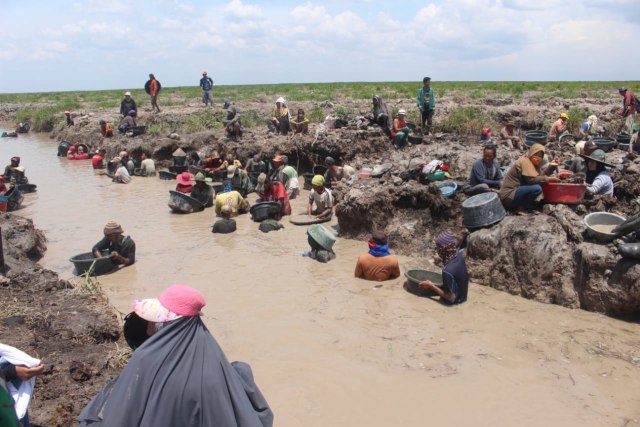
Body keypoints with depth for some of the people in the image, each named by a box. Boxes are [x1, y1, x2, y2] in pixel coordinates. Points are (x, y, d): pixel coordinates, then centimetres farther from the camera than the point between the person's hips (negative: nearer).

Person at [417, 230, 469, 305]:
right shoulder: (459, 255, -13)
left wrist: (431, 286, -20)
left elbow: (451, 298, -26)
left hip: (454, 303, -7)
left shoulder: (448, 271, -35)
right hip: (461, 297, 7)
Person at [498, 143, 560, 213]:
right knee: (537, 188, -23)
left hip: (514, 192, 10)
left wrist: (551, 167, -1)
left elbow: (540, 176, 7)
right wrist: (548, 179, -14)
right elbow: (532, 179, -22)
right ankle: (521, 207, -7)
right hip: (508, 196, -10)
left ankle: (520, 205, 6)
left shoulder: (532, 162, 15)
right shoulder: (525, 161, -12)